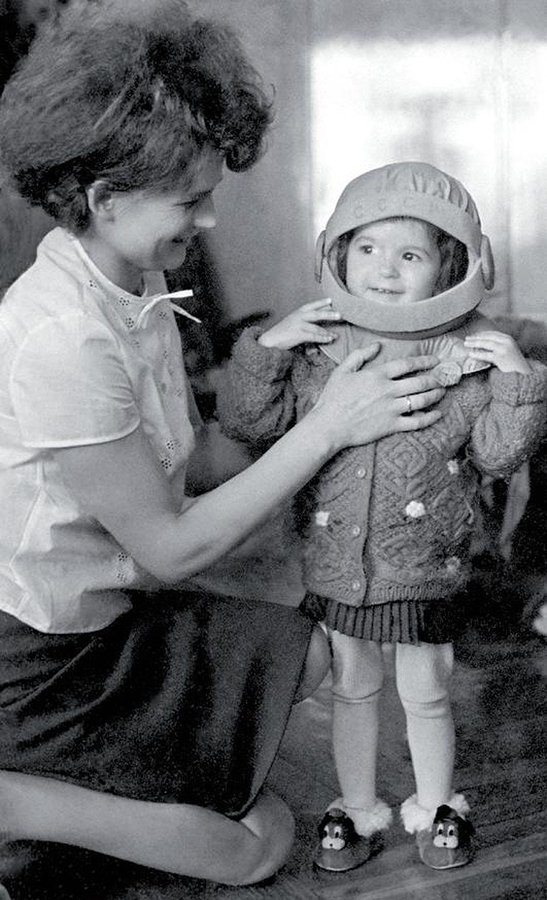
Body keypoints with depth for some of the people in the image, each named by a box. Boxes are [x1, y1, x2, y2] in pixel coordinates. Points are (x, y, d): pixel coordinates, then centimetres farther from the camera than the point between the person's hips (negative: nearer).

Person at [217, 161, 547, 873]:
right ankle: (358, 810, 39)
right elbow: (248, 423, -7)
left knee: (425, 694, 16)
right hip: (336, 566, 2)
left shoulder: (469, 355, -10)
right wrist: (264, 348, -18)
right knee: (352, 689, 19)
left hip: (426, 570, -1)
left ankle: (435, 807, 40)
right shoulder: (317, 346, -7)